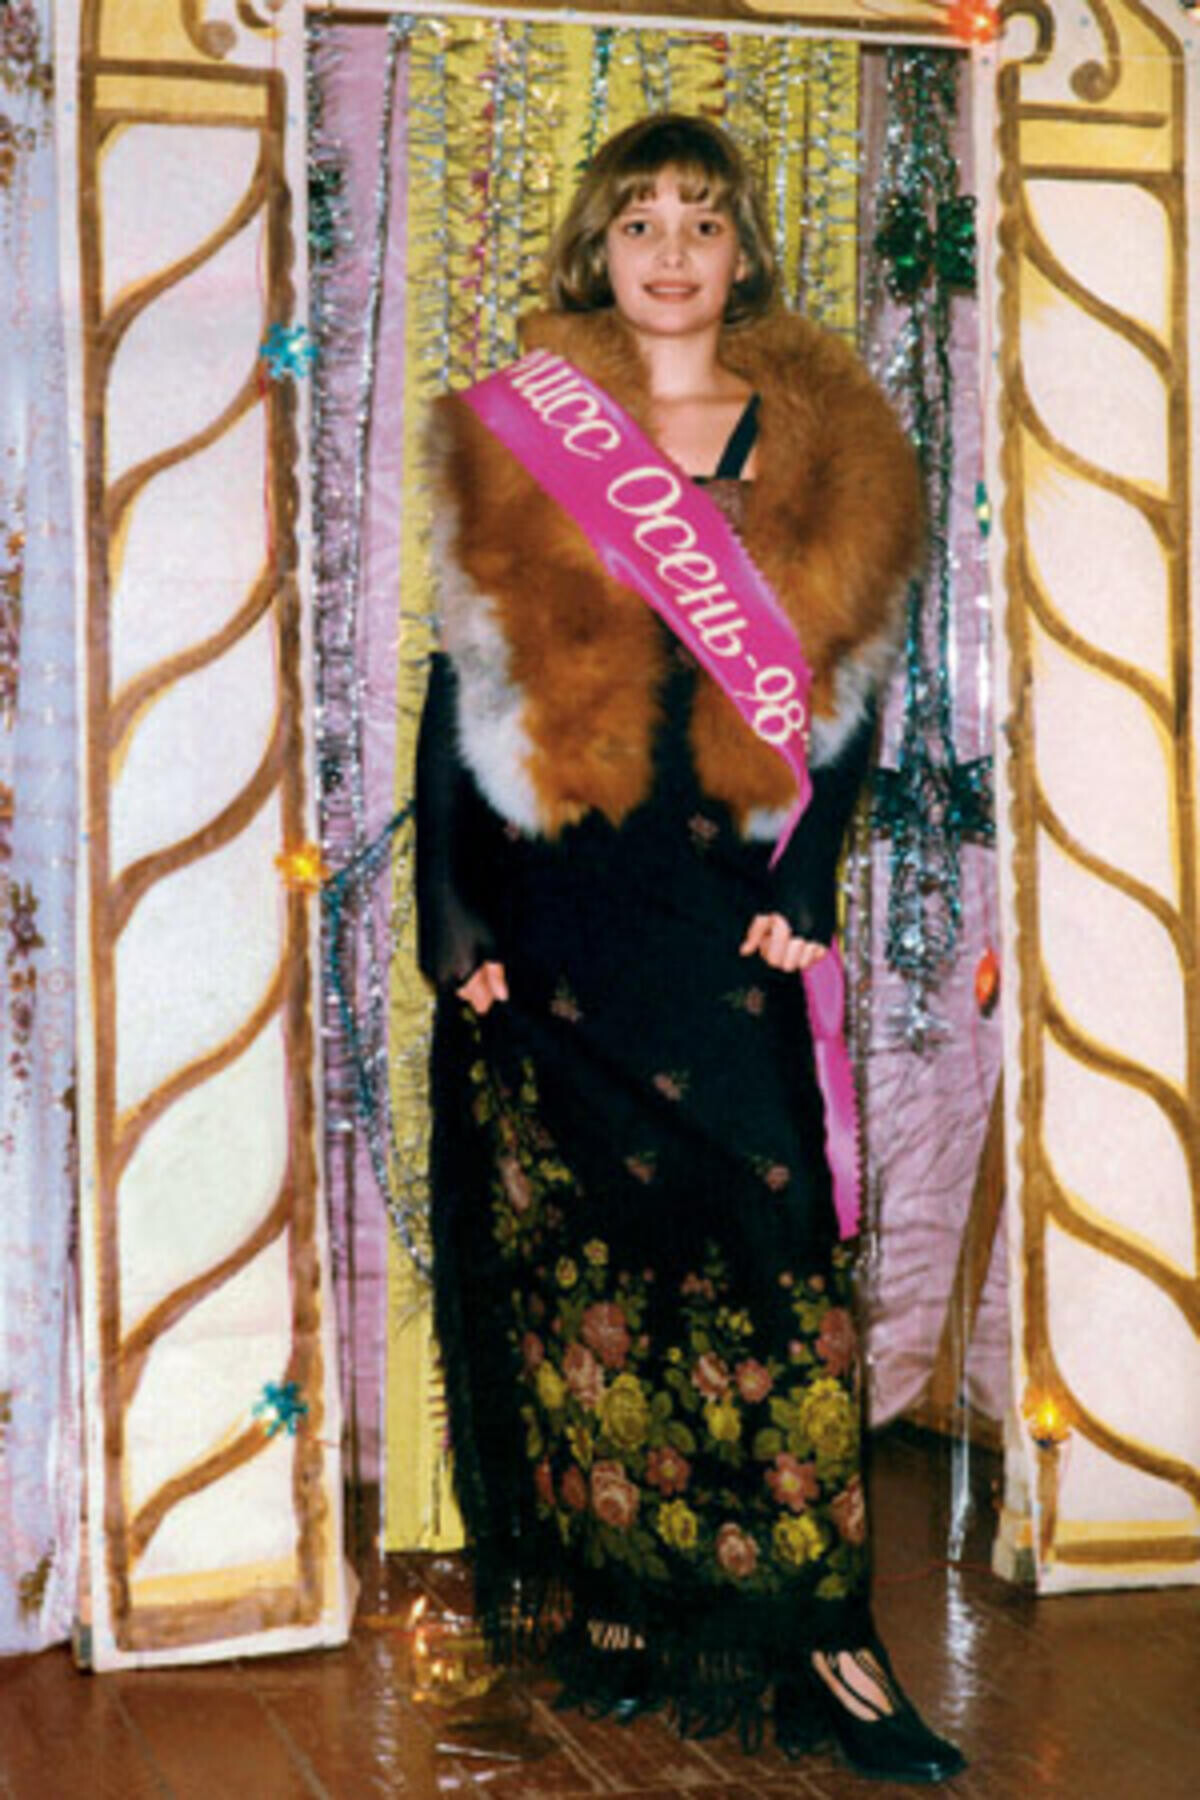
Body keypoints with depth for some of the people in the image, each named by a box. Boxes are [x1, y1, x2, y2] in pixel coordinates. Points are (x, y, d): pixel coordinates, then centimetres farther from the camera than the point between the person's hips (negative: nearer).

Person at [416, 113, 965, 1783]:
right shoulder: (515, 444, 8)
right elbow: (467, 689, 7)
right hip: (561, 921, 0)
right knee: (574, 1253, 3)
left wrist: (803, 889, -4)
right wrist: (460, 922, 0)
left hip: (732, 917, 0)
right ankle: (601, 1621, 14)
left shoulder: (822, 448, 9)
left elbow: (846, 689, 9)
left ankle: (811, 1636, 2)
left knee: (774, 1256, -4)